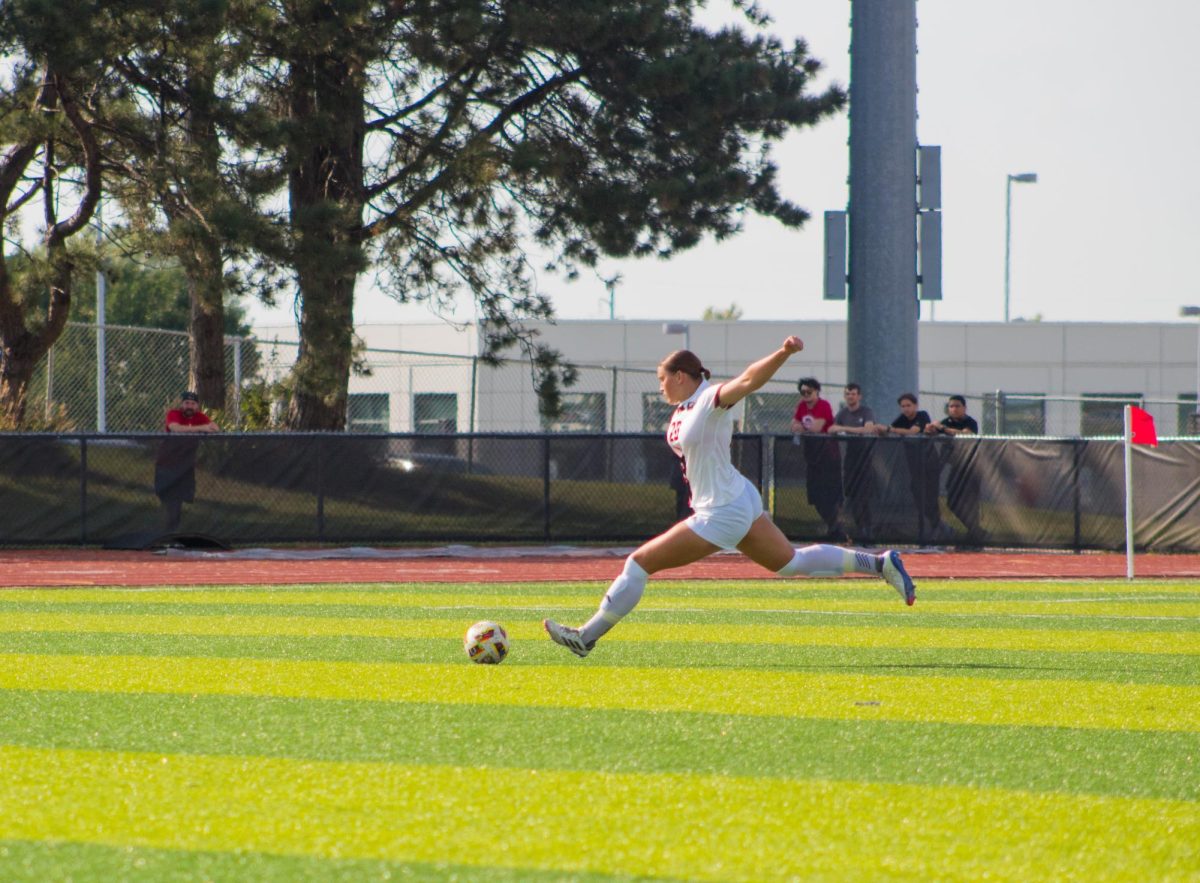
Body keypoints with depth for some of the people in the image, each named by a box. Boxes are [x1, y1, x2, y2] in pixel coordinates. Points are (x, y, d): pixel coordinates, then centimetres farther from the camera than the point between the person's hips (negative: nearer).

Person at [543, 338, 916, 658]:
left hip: (722, 514, -10)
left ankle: (587, 636, 2)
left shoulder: (712, 399, -20)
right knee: (792, 562, 21)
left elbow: (750, 378, -36)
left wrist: (783, 354, -53)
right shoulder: (682, 408, 6)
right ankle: (880, 564, 24)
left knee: (640, 562, -6)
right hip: (741, 501, 10)